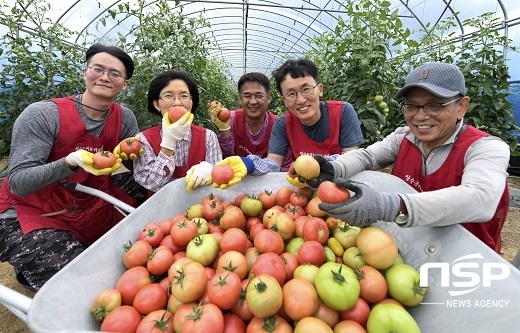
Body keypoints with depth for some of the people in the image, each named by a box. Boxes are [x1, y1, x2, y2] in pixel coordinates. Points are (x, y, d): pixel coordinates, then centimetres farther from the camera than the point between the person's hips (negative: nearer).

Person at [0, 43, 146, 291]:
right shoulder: (42, 115, -16)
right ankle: (28, 271, 13)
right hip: (31, 215, -5)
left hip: (90, 213, 5)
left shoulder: (124, 118, -4)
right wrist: (72, 162, -37)